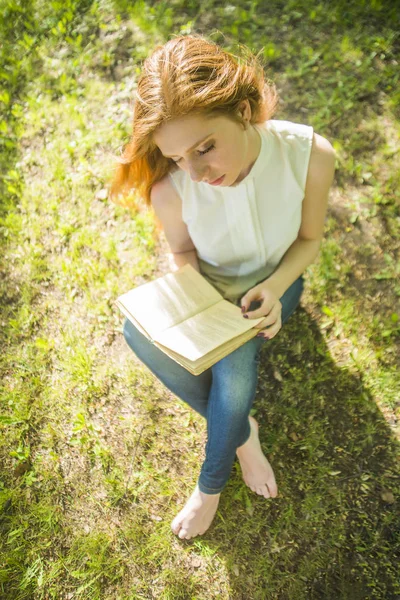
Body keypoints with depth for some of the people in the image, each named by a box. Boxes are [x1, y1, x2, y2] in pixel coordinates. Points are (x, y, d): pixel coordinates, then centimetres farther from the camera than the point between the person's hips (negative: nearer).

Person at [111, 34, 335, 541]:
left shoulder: (310, 155, -26)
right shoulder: (170, 189, -26)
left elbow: (309, 238, -9)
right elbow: (182, 255, -5)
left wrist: (273, 289, -27)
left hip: (273, 282, 0)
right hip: (209, 287, 1)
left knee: (234, 364, -30)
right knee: (139, 330, -29)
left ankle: (211, 485, 4)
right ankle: (242, 431, -6)